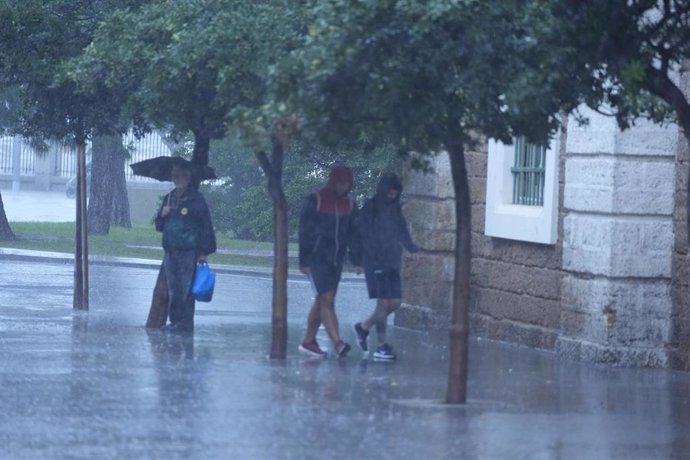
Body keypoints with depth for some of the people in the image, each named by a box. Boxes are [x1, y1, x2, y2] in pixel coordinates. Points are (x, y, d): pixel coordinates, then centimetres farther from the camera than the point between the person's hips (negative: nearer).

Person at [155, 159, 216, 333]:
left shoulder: (196, 199, -2)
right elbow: (159, 226, 21)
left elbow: (206, 225, -5)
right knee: (173, 290, 6)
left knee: (186, 289, -8)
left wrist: (204, 251, -9)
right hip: (170, 251, 6)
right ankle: (175, 321, 11)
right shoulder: (169, 198, 16)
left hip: (188, 251, -6)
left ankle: (185, 323, -6)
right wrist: (163, 215, -2)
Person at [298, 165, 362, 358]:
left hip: (336, 260, 6)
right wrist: (304, 261, -9)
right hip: (317, 258, -6)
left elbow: (353, 234, 12)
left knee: (321, 301, 10)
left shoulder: (349, 204, 9)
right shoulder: (315, 201, -7)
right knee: (327, 299, -14)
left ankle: (308, 341, 19)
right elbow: (304, 231, -7)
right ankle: (337, 343, -24)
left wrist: (356, 260, 5)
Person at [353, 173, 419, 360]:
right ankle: (382, 345, -2)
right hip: (376, 262, -7)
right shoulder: (370, 208, -5)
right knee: (384, 302, -9)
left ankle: (363, 327, 23)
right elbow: (365, 235, -9)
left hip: (392, 262, 7)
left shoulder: (395, 208, 13)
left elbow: (402, 231, 16)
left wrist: (412, 249, 0)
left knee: (395, 302, 4)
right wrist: (375, 254, -20)